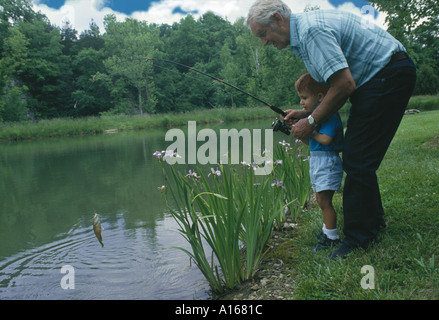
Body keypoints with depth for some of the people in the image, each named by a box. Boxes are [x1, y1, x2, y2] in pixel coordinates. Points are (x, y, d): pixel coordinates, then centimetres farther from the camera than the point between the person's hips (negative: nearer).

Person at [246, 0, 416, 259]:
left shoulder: (311, 29, -20)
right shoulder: (304, 29, 13)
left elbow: (344, 85, -26)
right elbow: (336, 84, 18)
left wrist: (311, 122, -15)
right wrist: (307, 112, 8)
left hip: (389, 75, -10)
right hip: (375, 78, 10)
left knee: (357, 160, -11)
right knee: (355, 157, 13)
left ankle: (358, 239, -1)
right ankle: (374, 220, 26)